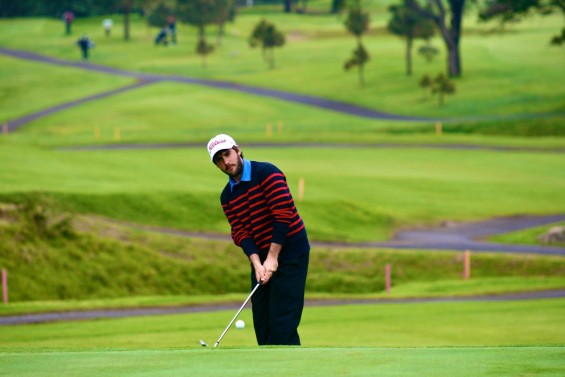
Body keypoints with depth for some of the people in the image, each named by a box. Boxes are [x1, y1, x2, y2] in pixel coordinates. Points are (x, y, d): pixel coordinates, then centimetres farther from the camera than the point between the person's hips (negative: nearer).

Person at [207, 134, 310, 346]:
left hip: (289, 251, -7)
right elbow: (240, 232, 0)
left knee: (282, 319, -12)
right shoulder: (227, 197, 8)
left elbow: (283, 215, -19)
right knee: (261, 320, 6)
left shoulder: (266, 173, -13)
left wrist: (273, 257, -20)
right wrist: (257, 263, -16)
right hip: (261, 258, 7)